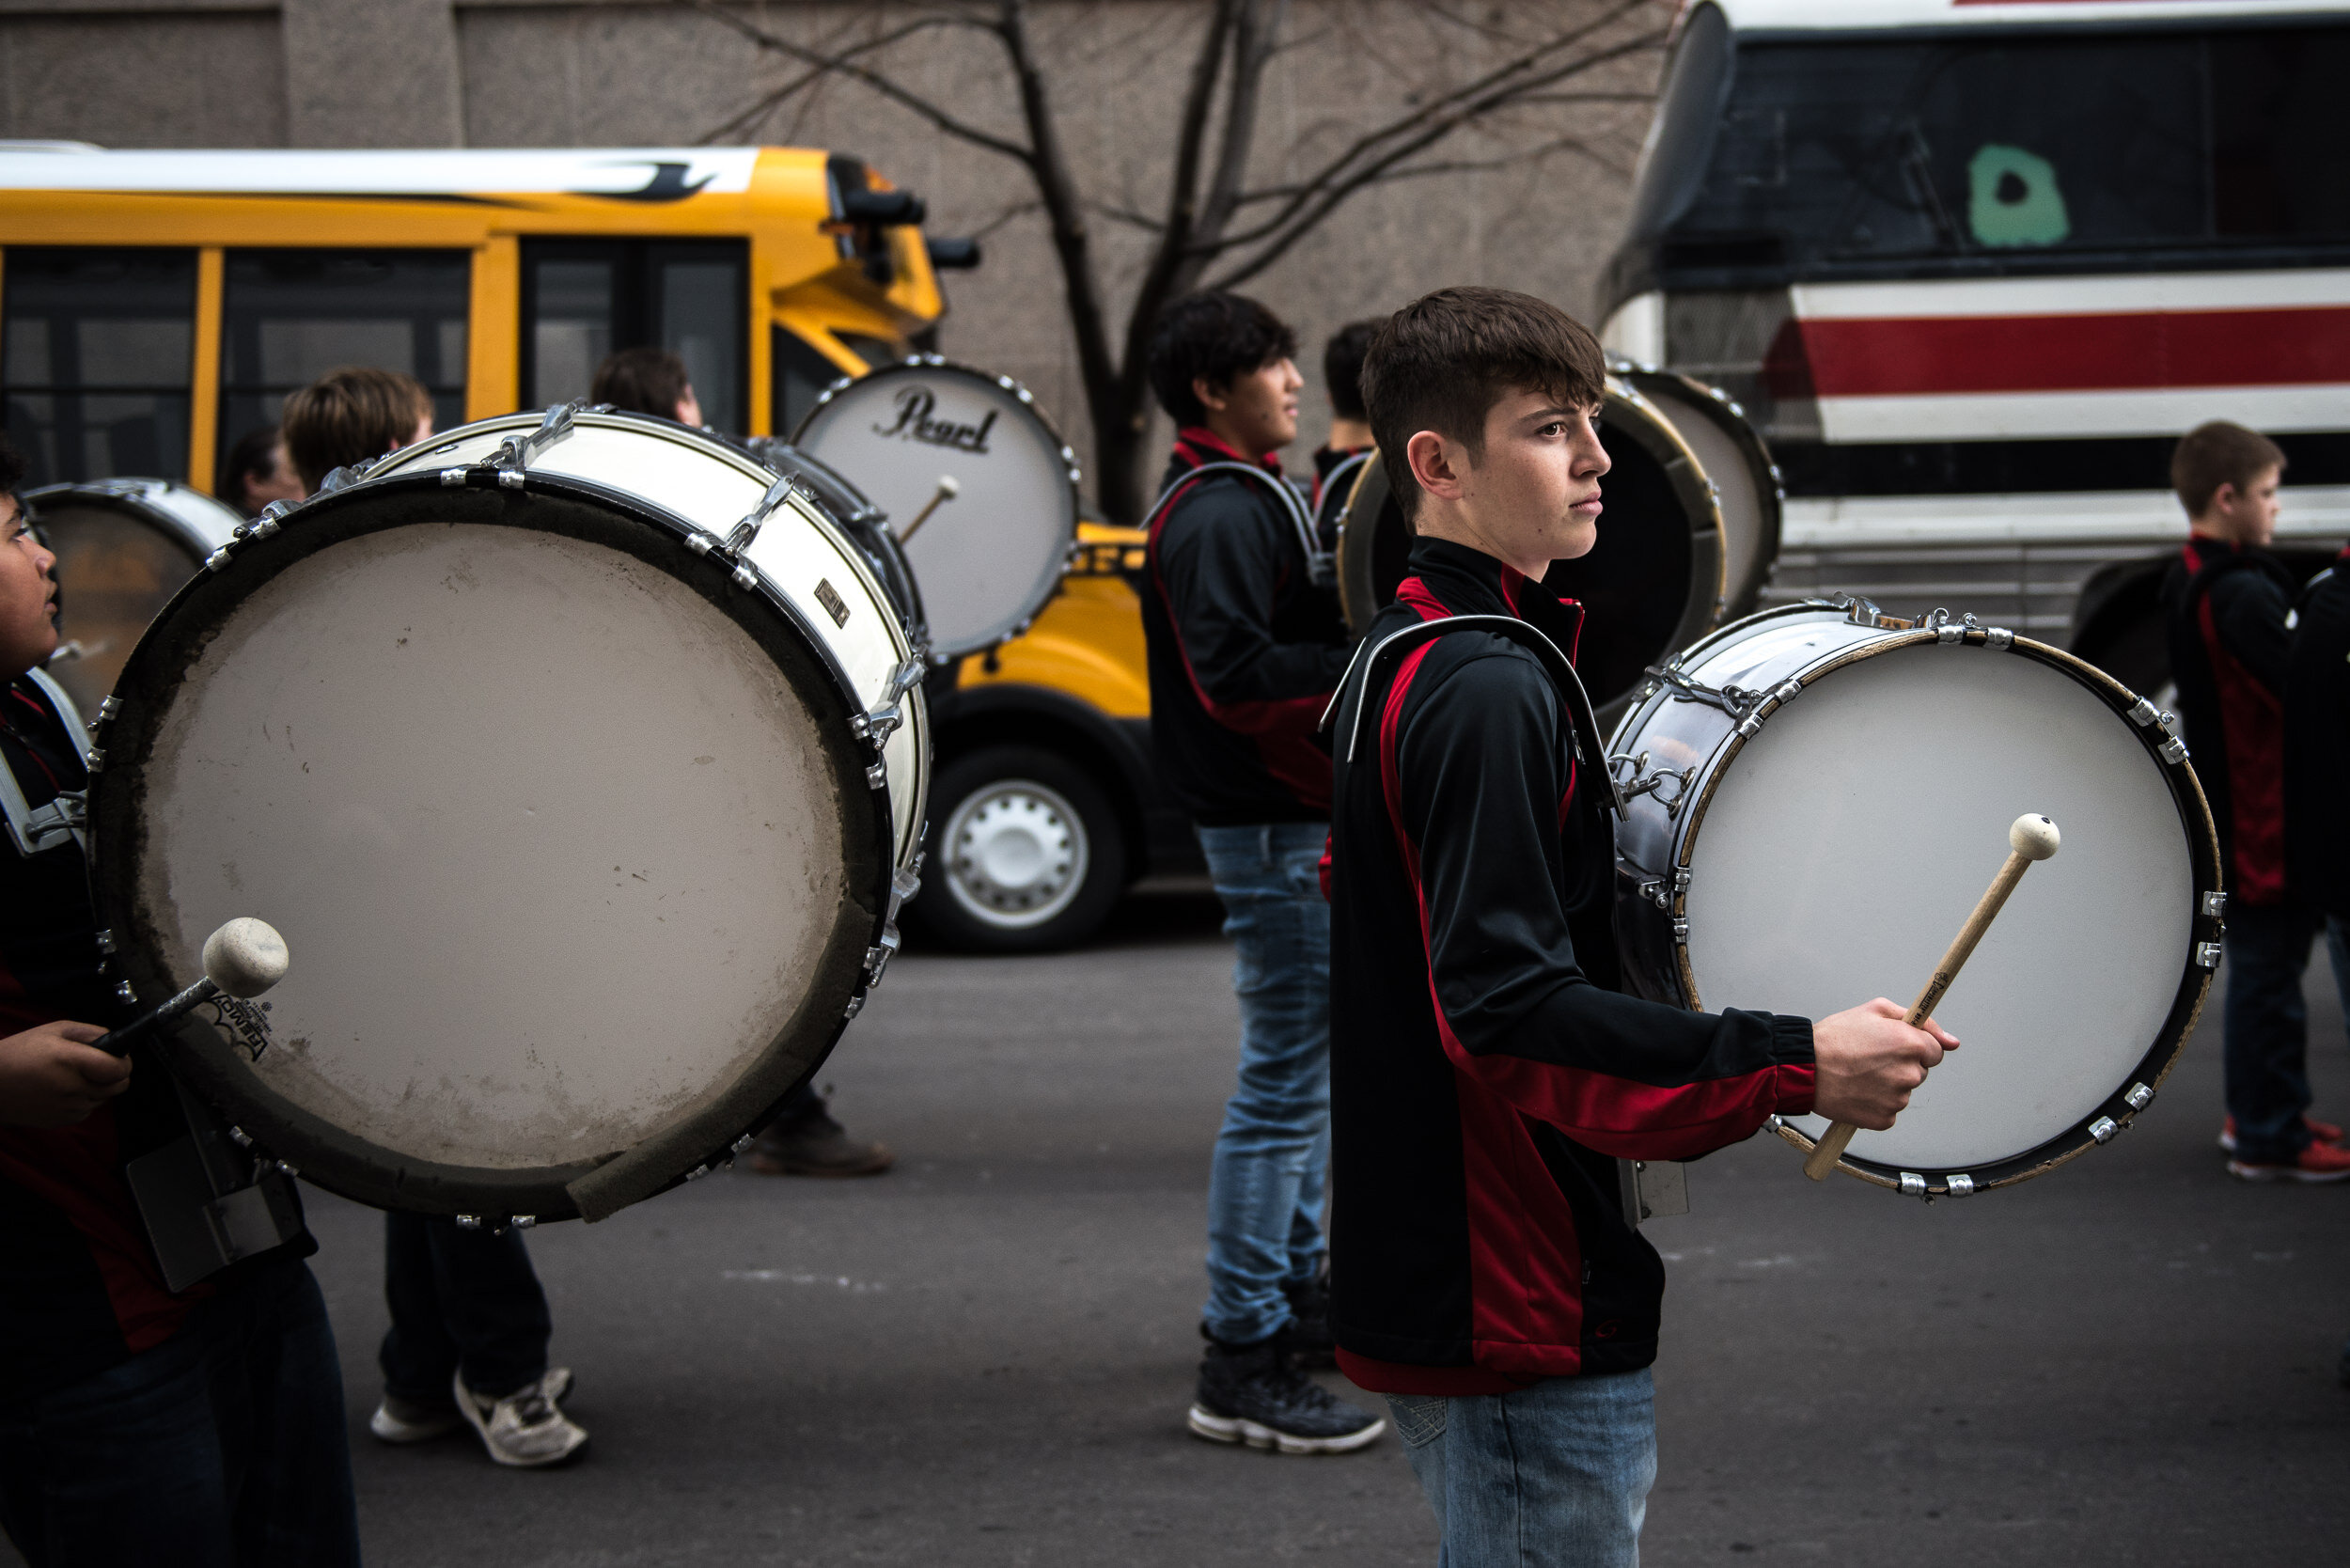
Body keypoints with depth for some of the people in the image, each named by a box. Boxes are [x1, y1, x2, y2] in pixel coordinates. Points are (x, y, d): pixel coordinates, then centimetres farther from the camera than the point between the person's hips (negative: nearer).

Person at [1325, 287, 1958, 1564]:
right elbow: (1508, 1006, -27)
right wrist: (1792, 1066, -28)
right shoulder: (1486, 689, -19)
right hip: (1521, 1317, -11)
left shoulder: (1395, 663, 13)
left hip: (1430, 1289, 11)